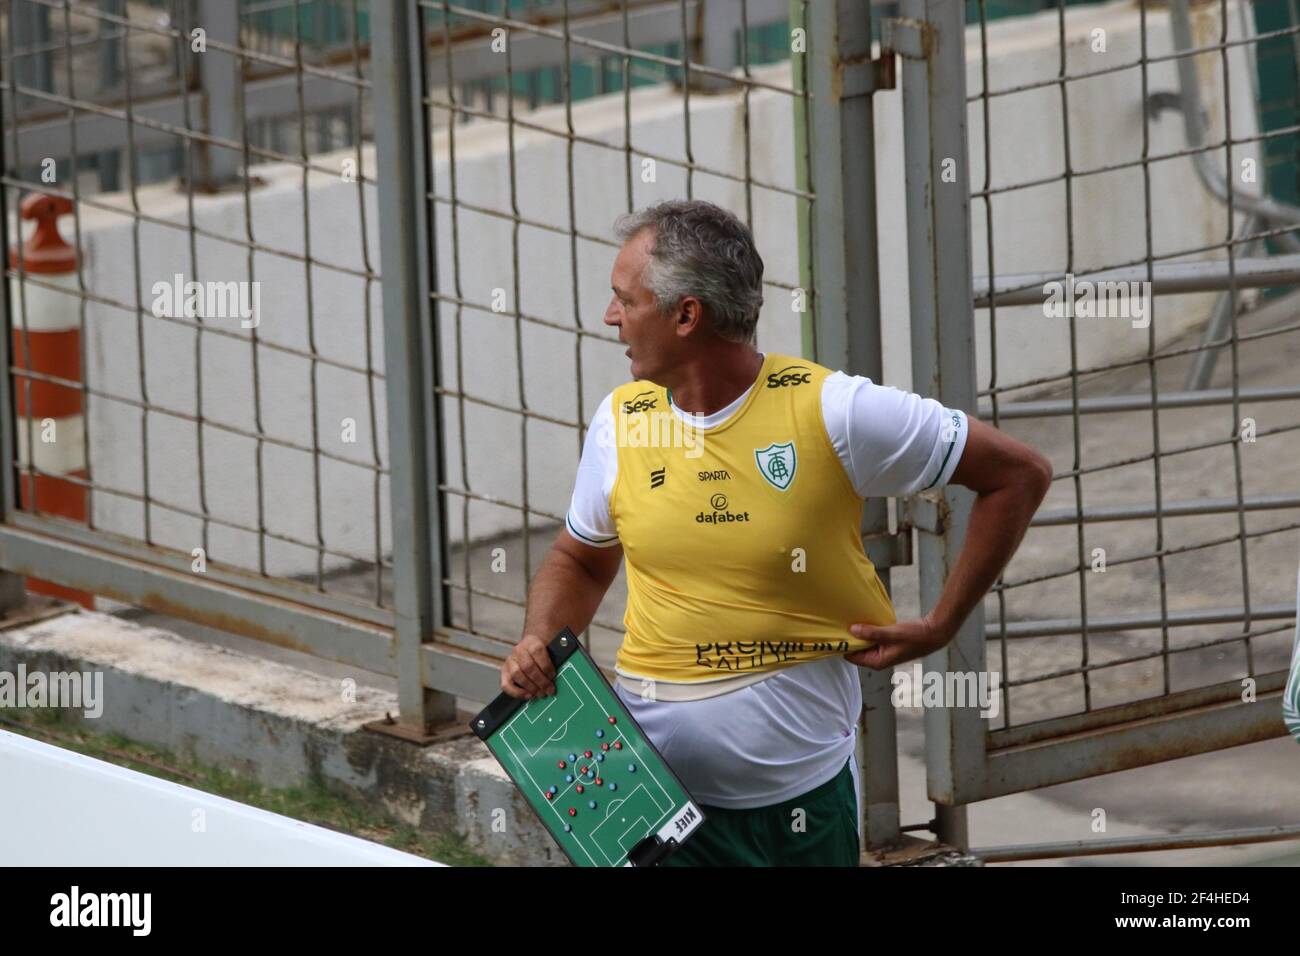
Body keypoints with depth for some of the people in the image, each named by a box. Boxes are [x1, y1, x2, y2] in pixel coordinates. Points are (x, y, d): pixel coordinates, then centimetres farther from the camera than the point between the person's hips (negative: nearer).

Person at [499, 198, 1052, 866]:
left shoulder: (830, 411, -11)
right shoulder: (621, 422, 1)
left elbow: (1019, 475, -5)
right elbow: (580, 559, 19)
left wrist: (937, 630, -6)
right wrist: (541, 642, -2)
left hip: (799, 790, -2)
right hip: (651, 783, 2)